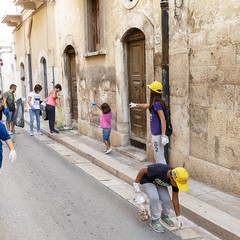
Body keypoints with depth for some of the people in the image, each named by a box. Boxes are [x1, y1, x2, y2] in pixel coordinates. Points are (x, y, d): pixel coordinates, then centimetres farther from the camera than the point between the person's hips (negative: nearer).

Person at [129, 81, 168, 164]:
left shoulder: (157, 104, -19)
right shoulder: (155, 103, 9)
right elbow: (147, 106, 32)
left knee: (159, 156, -3)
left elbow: (163, 120, -23)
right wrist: (136, 105, 47)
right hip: (155, 133, 10)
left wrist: (163, 136, -26)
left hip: (158, 134, -10)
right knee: (157, 156, 17)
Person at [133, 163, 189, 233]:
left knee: (166, 199, -15)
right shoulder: (159, 170, -43)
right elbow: (143, 169, -26)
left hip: (159, 183, 4)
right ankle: (154, 221, -8)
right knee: (154, 198, -27)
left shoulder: (176, 181, -23)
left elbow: (175, 199, -10)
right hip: (147, 180, -4)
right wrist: (136, 183, -19)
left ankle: (165, 216, 16)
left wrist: (178, 217, -4)